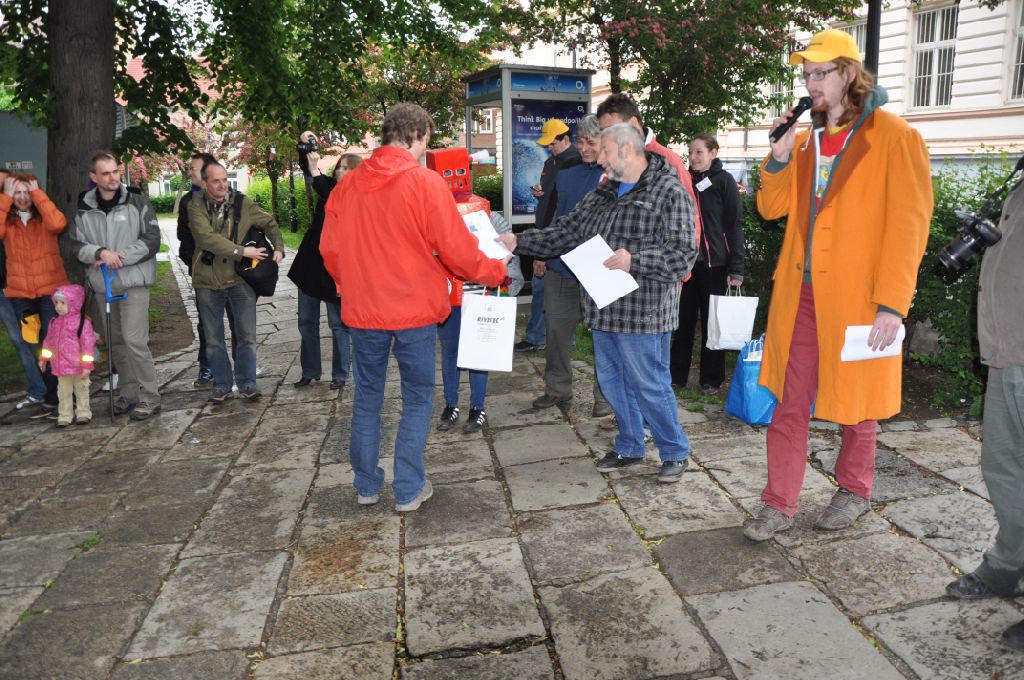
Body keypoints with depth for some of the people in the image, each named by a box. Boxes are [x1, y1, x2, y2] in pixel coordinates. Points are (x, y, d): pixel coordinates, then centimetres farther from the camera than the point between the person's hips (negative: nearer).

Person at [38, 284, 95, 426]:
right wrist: (43, 358, 18)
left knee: (81, 389, 11)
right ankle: (65, 416, 22)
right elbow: (48, 341, 17)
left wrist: (87, 365, -19)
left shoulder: (82, 323, -15)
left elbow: (88, 344, -17)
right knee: (64, 392, 13)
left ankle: (83, 413, 23)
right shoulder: (54, 322, 4)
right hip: (60, 366, 5)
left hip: (78, 367, -5)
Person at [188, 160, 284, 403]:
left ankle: (247, 383, 15)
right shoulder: (196, 207, -5)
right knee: (213, 339, 10)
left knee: (247, 335, 2)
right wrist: (241, 251, -21)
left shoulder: (242, 202, 1)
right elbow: (207, 237, -19)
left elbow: (269, 223, 14)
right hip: (208, 282, 0)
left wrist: (278, 248, 0)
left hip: (239, 278, 0)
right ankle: (221, 385, 24)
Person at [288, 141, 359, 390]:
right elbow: (306, 165, 7)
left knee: (338, 324, 3)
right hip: (310, 262, 7)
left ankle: (340, 374, 13)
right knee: (306, 322, 12)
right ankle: (309, 371, 23)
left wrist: (315, 172, -28)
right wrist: (304, 145, -12)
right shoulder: (330, 186, 7)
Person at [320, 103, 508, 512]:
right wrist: (496, 273, 6)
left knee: (367, 399, 16)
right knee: (417, 400, 10)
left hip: (362, 310, 4)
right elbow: (456, 248, -11)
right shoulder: (426, 182, -11)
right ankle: (408, 490, 14)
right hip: (414, 309, -4)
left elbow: (329, 249, 8)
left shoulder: (347, 185, 2)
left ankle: (367, 486, 26)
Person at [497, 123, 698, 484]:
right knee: (613, 382, 16)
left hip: (643, 313, -8)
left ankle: (675, 452, 22)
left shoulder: (670, 193, -10)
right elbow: (565, 232, 17)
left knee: (650, 386, 1)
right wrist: (519, 242, 9)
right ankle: (629, 447, 34)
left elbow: (683, 253, -18)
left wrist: (634, 260, -29)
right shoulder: (602, 194, 15)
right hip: (604, 309, 8)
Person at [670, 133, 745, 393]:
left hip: (714, 263, -4)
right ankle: (677, 374, 16)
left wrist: (736, 268, -12)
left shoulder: (724, 181, -2)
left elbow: (734, 225, -6)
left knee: (712, 321, 4)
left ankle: (711, 379, 13)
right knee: (684, 320, 7)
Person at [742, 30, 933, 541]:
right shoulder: (805, 139, 12)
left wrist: (892, 302, -18)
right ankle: (779, 505, 15)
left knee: (856, 403, 11)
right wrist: (779, 158, -3)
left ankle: (854, 491, 33)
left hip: (857, 295, -5)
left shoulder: (895, 138, -6)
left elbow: (909, 224, -12)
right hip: (800, 293, 5)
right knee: (789, 403, 6)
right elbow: (772, 208, 14)